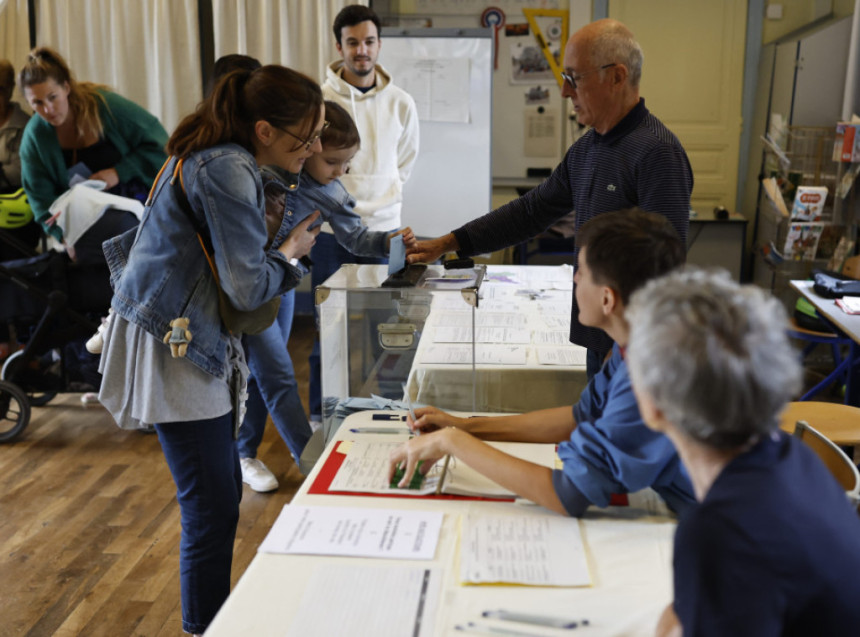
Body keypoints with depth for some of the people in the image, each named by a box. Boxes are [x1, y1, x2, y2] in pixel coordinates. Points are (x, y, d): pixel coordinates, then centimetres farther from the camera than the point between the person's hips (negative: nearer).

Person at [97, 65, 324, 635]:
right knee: (213, 508, -6)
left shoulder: (218, 158, 11)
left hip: (193, 341, 10)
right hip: (174, 348, -10)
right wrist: (291, 254, -2)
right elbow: (247, 289, -21)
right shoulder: (229, 171, -20)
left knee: (222, 495, 15)